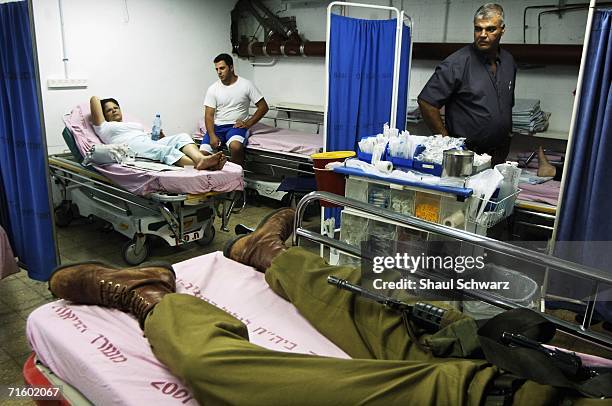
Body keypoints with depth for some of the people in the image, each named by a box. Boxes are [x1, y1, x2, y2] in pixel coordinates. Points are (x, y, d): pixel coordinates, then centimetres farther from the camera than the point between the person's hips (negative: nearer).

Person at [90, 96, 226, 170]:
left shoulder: (135, 124, 41)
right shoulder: (104, 128, 24)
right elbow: (94, 99, 20)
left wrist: (159, 136, 10)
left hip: (152, 143, 6)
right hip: (132, 147, -6)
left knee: (181, 137, -23)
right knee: (165, 150, -36)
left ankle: (201, 159, -54)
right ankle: (199, 165, -61)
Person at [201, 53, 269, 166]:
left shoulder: (246, 85, -1)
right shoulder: (213, 89, 5)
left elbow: (263, 107, 1)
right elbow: (209, 115, 0)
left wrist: (248, 123, -8)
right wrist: (212, 136, -16)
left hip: (236, 126, -3)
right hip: (216, 126, 3)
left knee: (236, 146, -36)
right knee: (203, 153, -23)